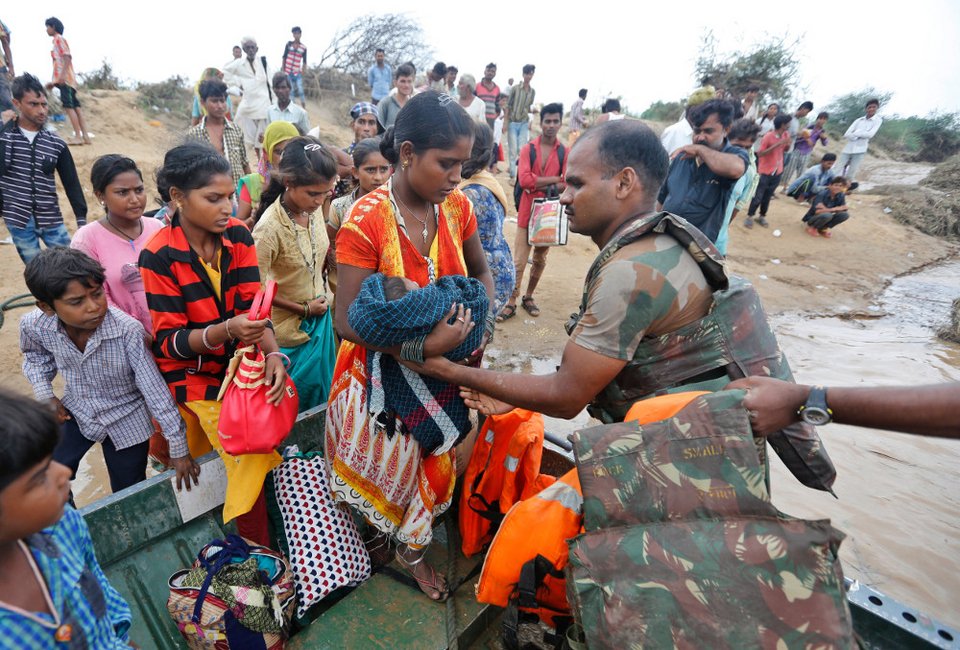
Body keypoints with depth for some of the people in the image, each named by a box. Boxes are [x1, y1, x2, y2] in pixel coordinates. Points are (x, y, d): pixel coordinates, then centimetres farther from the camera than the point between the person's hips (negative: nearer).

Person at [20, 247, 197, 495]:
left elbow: (155, 391, -26)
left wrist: (178, 448, -20)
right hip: (74, 413, 3)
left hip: (126, 422, -3)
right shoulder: (35, 326, -19)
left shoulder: (128, 331, -34)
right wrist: (44, 393, -8)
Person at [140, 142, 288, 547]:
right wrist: (226, 330, -35)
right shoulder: (159, 257, -18)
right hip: (194, 372, -4)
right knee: (251, 459, -11)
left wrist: (273, 355, -25)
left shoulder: (237, 235, -7)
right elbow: (169, 342, -17)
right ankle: (261, 557, 8)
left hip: (241, 361, 5)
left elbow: (251, 305, -8)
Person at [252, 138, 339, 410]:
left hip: (320, 320, 6)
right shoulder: (270, 227, -28)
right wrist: (304, 309, -13)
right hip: (289, 330, -6)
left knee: (321, 393, 25)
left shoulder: (315, 209, -9)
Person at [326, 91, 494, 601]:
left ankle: (413, 549, 49)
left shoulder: (456, 206, -9)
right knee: (389, 461, 14)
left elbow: (481, 273, 8)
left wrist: (482, 325, -10)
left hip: (441, 369, 5)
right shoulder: (365, 222, -24)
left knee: (432, 459, 20)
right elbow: (348, 322, -24)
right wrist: (423, 345, -34)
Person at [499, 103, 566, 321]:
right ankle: (511, 302, 7)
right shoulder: (528, 149, -4)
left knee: (540, 259, 14)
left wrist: (540, 186, -17)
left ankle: (528, 297, 30)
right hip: (527, 211, -2)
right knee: (519, 261, -2)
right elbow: (524, 180, -16)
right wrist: (554, 180, -13)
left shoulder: (564, 152, 1)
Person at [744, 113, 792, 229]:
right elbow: (760, 154, -20)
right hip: (765, 171, -6)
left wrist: (788, 144, -8)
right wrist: (777, 144, -28)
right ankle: (749, 217, 11)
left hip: (777, 171, 6)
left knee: (768, 196, 12)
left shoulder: (786, 134, 2)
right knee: (758, 196, -2)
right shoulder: (768, 136, -19)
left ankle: (762, 216, 23)